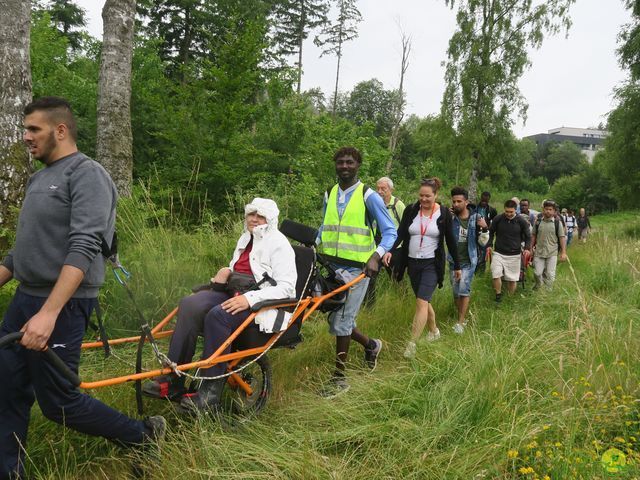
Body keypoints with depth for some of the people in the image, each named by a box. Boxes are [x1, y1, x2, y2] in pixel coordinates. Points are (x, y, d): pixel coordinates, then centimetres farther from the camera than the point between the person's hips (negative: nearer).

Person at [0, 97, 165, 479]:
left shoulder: (87, 174, -13)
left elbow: (84, 248, -24)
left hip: (63, 305, -8)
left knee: (58, 402, 0)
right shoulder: (39, 179, 16)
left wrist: (48, 313, -30)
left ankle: (144, 436, 18)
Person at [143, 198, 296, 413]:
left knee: (218, 315, -34)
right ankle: (173, 380, -20)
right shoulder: (245, 238, 21)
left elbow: (286, 287, -13)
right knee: (189, 304, -20)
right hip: (233, 292, 7)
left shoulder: (279, 244, -3)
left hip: (261, 302, -7)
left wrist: (249, 299, -25)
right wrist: (226, 271, 8)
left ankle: (211, 393, -26)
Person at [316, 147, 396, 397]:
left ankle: (339, 377, 13)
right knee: (336, 318, 11)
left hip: (357, 268, -5)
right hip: (331, 265, 6)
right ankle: (371, 344, 38)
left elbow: (390, 231, -5)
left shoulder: (368, 196, -6)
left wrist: (376, 256, -21)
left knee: (341, 320, -3)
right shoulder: (329, 194, 10)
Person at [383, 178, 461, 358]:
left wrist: (457, 266, 7)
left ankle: (412, 343, -12)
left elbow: (451, 241, 2)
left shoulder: (444, 214, -5)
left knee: (422, 301, -14)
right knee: (424, 301, 16)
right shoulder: (410, 210, 0)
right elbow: (400, 233, -7)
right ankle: (434, 331, 38)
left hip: (432, 264, -4)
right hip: (412, 262, 4)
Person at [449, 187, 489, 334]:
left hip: (468, 261, -2)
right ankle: (462, 318, 28)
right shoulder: (450, 217, -8)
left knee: (464, 289, -13)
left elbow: (482, 242, 0)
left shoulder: (476, 218, -5)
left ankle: (460, 322, -3)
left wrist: (484, 229, -18)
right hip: (453, 261, 2)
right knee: (456, 292, 10)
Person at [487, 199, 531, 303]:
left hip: (514, 255, 0)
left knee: (512, 279, 7)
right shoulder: (497, 219, -8)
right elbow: (491, 232, 10)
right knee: (496, 275, -15)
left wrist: (527, 248, -12)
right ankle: (498, 294, 9)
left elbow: (528, 236, 4)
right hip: (498, 253, 0)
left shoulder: (522, 221, -8)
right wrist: (490, 245, 2)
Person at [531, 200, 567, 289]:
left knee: (550, 275, 1)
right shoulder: (538, 222, 3)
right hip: (539, 252, 2)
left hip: (552, 253, -1)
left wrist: (563, 252, -6)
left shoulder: (557, 223, -3)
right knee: (537, 273, 4)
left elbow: (562, 237, -2)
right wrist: (531, 247, 10)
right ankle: (538, 286, 32)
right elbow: (533, 235, 12)